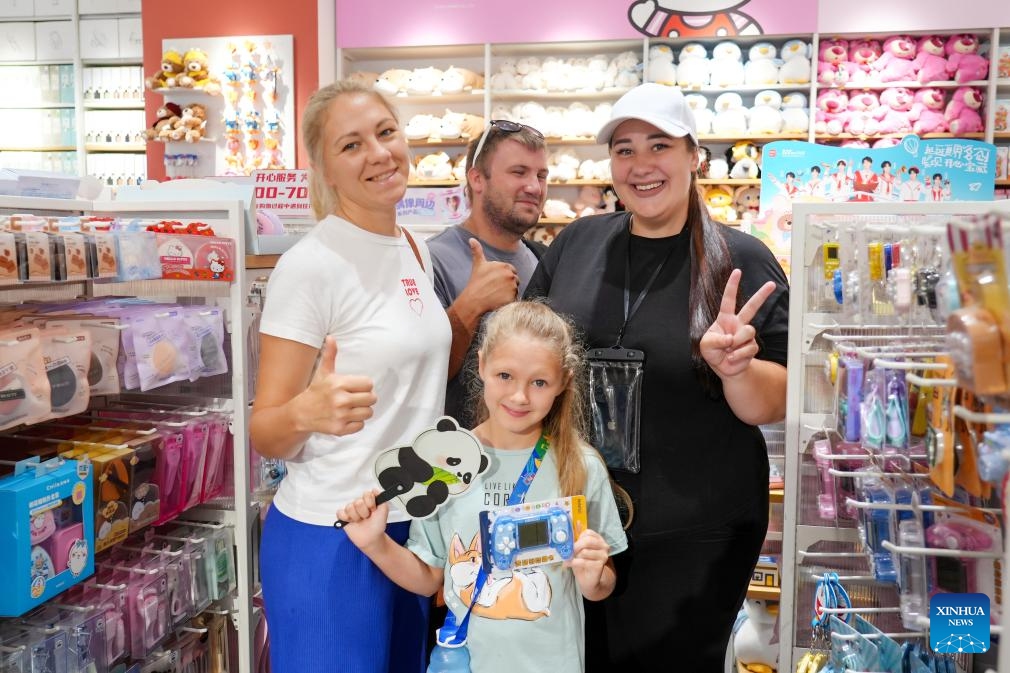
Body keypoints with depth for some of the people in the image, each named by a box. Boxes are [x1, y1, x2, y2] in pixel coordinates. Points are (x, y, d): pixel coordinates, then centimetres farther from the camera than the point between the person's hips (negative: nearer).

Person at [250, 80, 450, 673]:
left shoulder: (417, 251, 6)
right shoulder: (310, 266, -16)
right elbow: (265, 434, -14)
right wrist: (308, 410, -34)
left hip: (415, 527, 7)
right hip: (330, 537, -7)